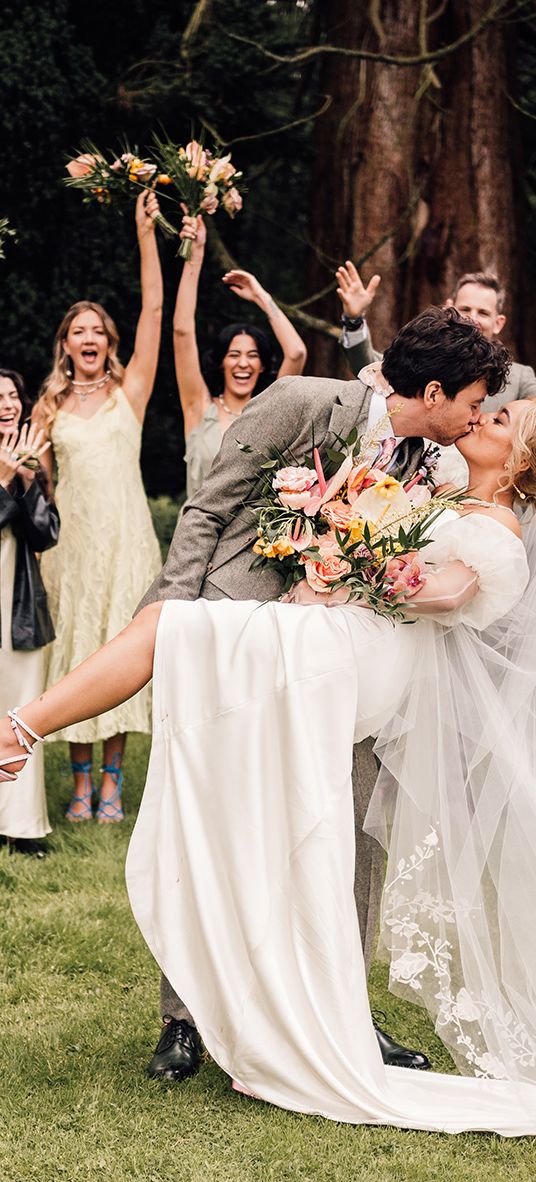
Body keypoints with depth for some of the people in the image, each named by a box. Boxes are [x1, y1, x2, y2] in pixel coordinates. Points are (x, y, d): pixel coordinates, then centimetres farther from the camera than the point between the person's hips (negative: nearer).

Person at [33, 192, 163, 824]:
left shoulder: (128, 391, 5)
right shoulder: (50, 406, 9)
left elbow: (153, 310, -2)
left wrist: (146, 235, -5)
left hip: (125, 535, -1)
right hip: (70, 534, 1)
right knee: (73, 652, 2)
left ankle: (111, 781, 6)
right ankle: (81, 781, 10)